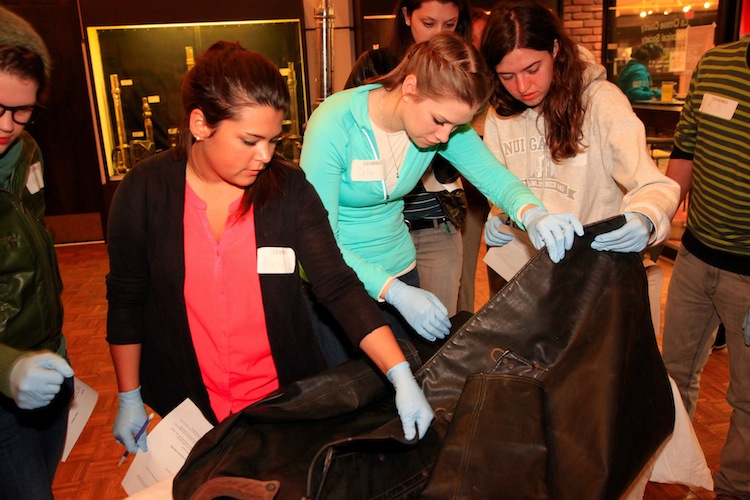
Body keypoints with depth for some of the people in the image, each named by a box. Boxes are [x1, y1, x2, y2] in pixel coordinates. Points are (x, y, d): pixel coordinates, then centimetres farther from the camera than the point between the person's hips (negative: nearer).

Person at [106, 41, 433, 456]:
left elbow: (338, 287, -17)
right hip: (188, 405, 0)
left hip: (286, 398, 1)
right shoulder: (144, 191, -13)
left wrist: (401, 375, -26)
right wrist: (129, 397, 2)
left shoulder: (289, 188, -13)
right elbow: (126, 301, -2)